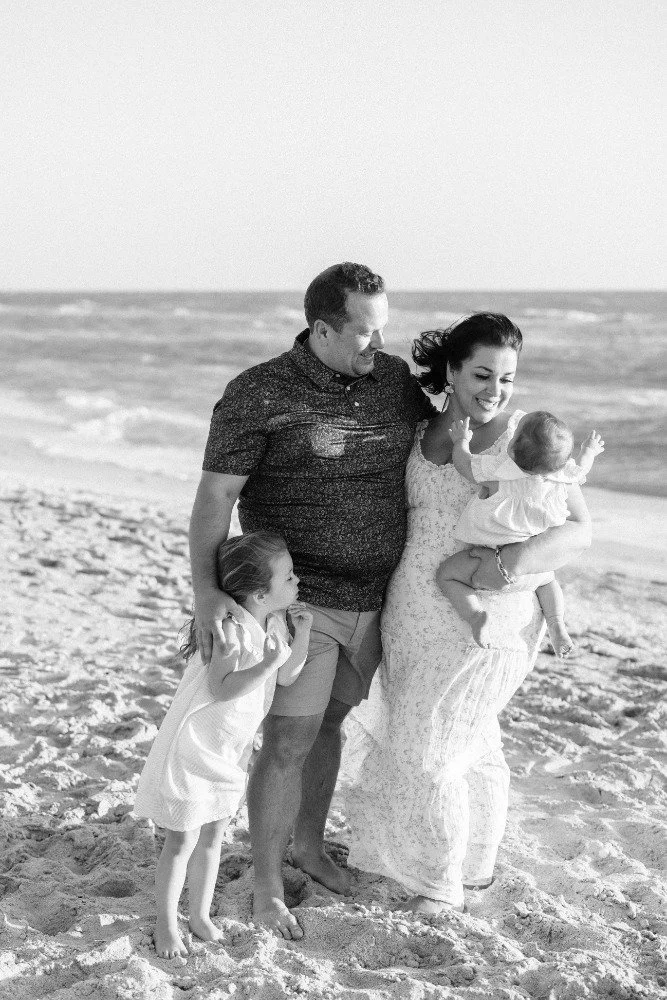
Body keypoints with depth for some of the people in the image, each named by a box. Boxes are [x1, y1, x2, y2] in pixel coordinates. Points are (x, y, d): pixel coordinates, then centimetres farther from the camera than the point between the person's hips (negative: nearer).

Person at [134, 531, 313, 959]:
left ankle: (201, 914, 34)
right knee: (183, 841, 5)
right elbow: (220, 688, -32)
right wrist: (267, 664, -38)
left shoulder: (273, 622, -1)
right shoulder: (232, 629, -28)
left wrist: (302, 634, -10)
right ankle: (167, 923, 21)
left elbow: (286, 678, 4)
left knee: (213, 836, 19)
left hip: (230, 750, 8)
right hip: (194, 747, -8)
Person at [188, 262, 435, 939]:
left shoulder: (395, 381, -1)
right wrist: (206, 590, -30)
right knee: (288, 744, -3)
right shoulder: (259, 394, -17)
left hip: (370, 600, 6)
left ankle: (308, 844, 40)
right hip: (297, 601, -5)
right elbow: (214, 496, -19)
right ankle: (266, 888, 14)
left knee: (328, 721, 21)